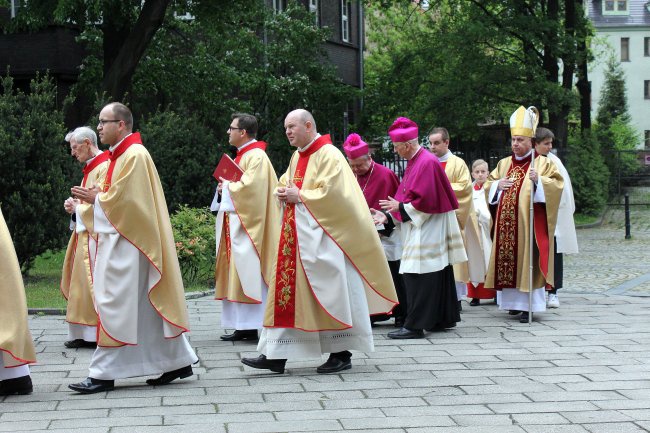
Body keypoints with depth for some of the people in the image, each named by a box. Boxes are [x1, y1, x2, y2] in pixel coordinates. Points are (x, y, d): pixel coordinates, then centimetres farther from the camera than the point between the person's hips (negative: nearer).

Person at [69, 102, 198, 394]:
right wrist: (93, 198, 4)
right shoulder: (121, 155, 17)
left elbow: (123, 200, -19)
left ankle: (104, 373, -4)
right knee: (147, 305, 11)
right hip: (118, 240, 10)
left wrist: (96, 198, -5)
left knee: (116, 305, -7)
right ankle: (178, 361, 16)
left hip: (127, 244, -10)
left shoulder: (134, 155, -13)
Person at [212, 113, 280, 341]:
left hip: (248, 227, -10)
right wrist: (225, 187, 4)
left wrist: (227, 186, -8)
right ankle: (243, 326, 10)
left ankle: (251, 325, -7)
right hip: (235, 225, 10)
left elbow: (250, 187, -24)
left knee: (249, 275, -9)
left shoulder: (256, 157, -13)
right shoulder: (243, 155, 18)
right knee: (238, 274, 8)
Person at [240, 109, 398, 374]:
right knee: (288, 291, 4)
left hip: (322, 237, -8)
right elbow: (286, 182, 25)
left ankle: (341, 354, 7)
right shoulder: (298, 156, 16)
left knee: (331, 294, -3)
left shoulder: (329, 155, -11)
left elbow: (331, 193, -19)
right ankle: (276, 355, 3)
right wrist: (283, 192, 3)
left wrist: (299, 196, -13)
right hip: (297, 237, 8)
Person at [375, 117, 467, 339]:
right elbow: (409, 197, 18)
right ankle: (444, 318, 22)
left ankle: (415, 325, -11)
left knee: (418, 277, -11)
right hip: (419, 228, 10)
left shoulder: (426, 163, -17)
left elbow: (425, 201, -22)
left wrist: (400, 207, -12)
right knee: (437, 274, 14)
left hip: (427, 230, -10)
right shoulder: (415, 162, 14)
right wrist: (388, 216, 10)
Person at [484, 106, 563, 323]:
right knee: (507, 261, 4)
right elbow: (488, 184, 22)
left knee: (527, 261, -8)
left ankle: (528, 305, -6)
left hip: (529, 222, -5)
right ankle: (513, 302, 13)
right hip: (506, 223, 5)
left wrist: (538, 180, -25)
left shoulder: (543, 164, 1)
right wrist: (497, 185, 1)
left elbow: (556, 185, -9)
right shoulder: (504, 164, 17)